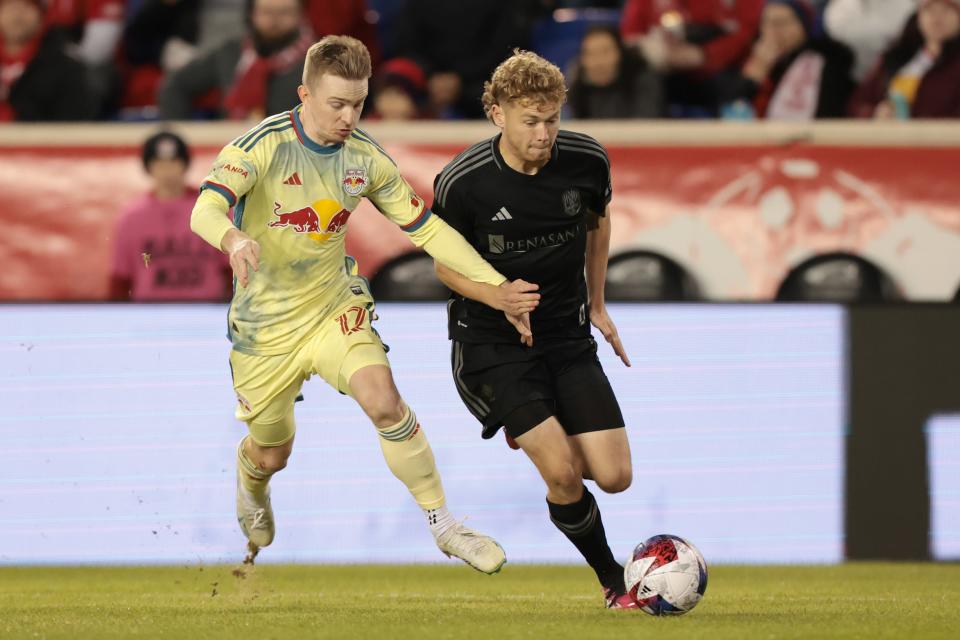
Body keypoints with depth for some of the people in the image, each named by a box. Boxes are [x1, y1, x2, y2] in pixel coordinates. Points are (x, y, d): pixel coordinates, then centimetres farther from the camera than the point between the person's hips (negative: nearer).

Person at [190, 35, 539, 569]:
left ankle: (444, 525, -13)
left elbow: (424, 226, 0)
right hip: (266, 322, -2)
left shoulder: (366, 158, -7)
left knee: (384, 402, -25)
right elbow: (205, 210, -34)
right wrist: (233, 239, -58)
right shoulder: (262, 146, -21)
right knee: (271, 455, 12)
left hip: (334, 308, 2)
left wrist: (497, 286, -7)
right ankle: (252, 489, 52)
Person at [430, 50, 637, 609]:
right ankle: (615, 581, 5)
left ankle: (534, 434, 27)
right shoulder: (462, 183, -18)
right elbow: (446, 264, -2)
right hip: (492, 344, -4)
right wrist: (501, 297, -21)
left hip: (569, 337, 4)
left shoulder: (587, 161, -9)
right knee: (563, 474, -20)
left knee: (614, 476, -6)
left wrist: (597, 305, 15)